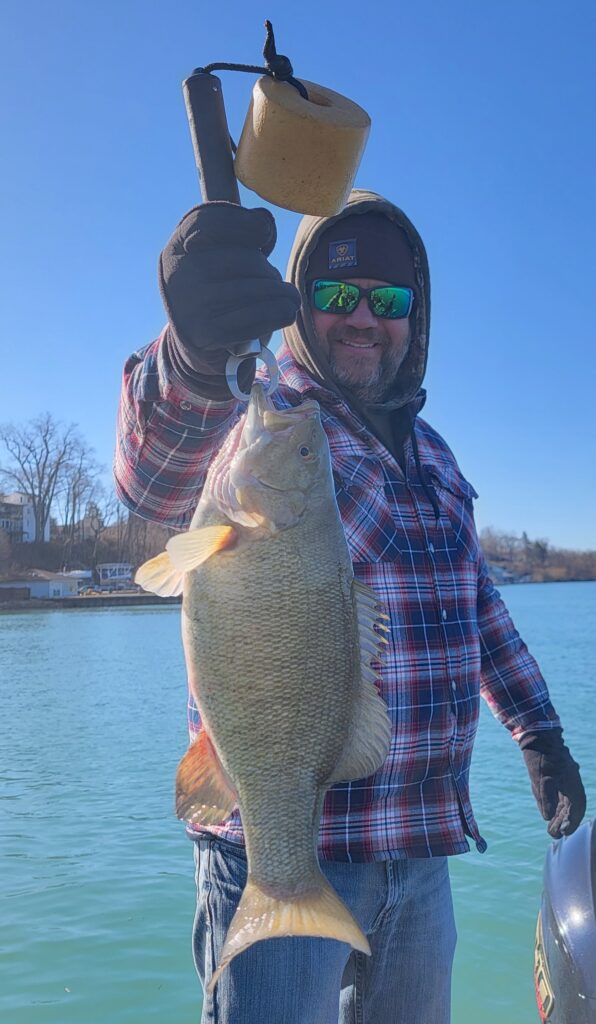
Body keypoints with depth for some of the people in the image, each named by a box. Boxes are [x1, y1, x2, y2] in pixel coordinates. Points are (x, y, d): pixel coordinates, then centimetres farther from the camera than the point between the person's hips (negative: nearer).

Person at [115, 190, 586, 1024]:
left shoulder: (429, 449, 13)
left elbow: (477, 603, 22)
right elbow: (158, 477, -34)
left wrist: (540, 735, 20)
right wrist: (198, 357, -55)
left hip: (423, 848, 7)